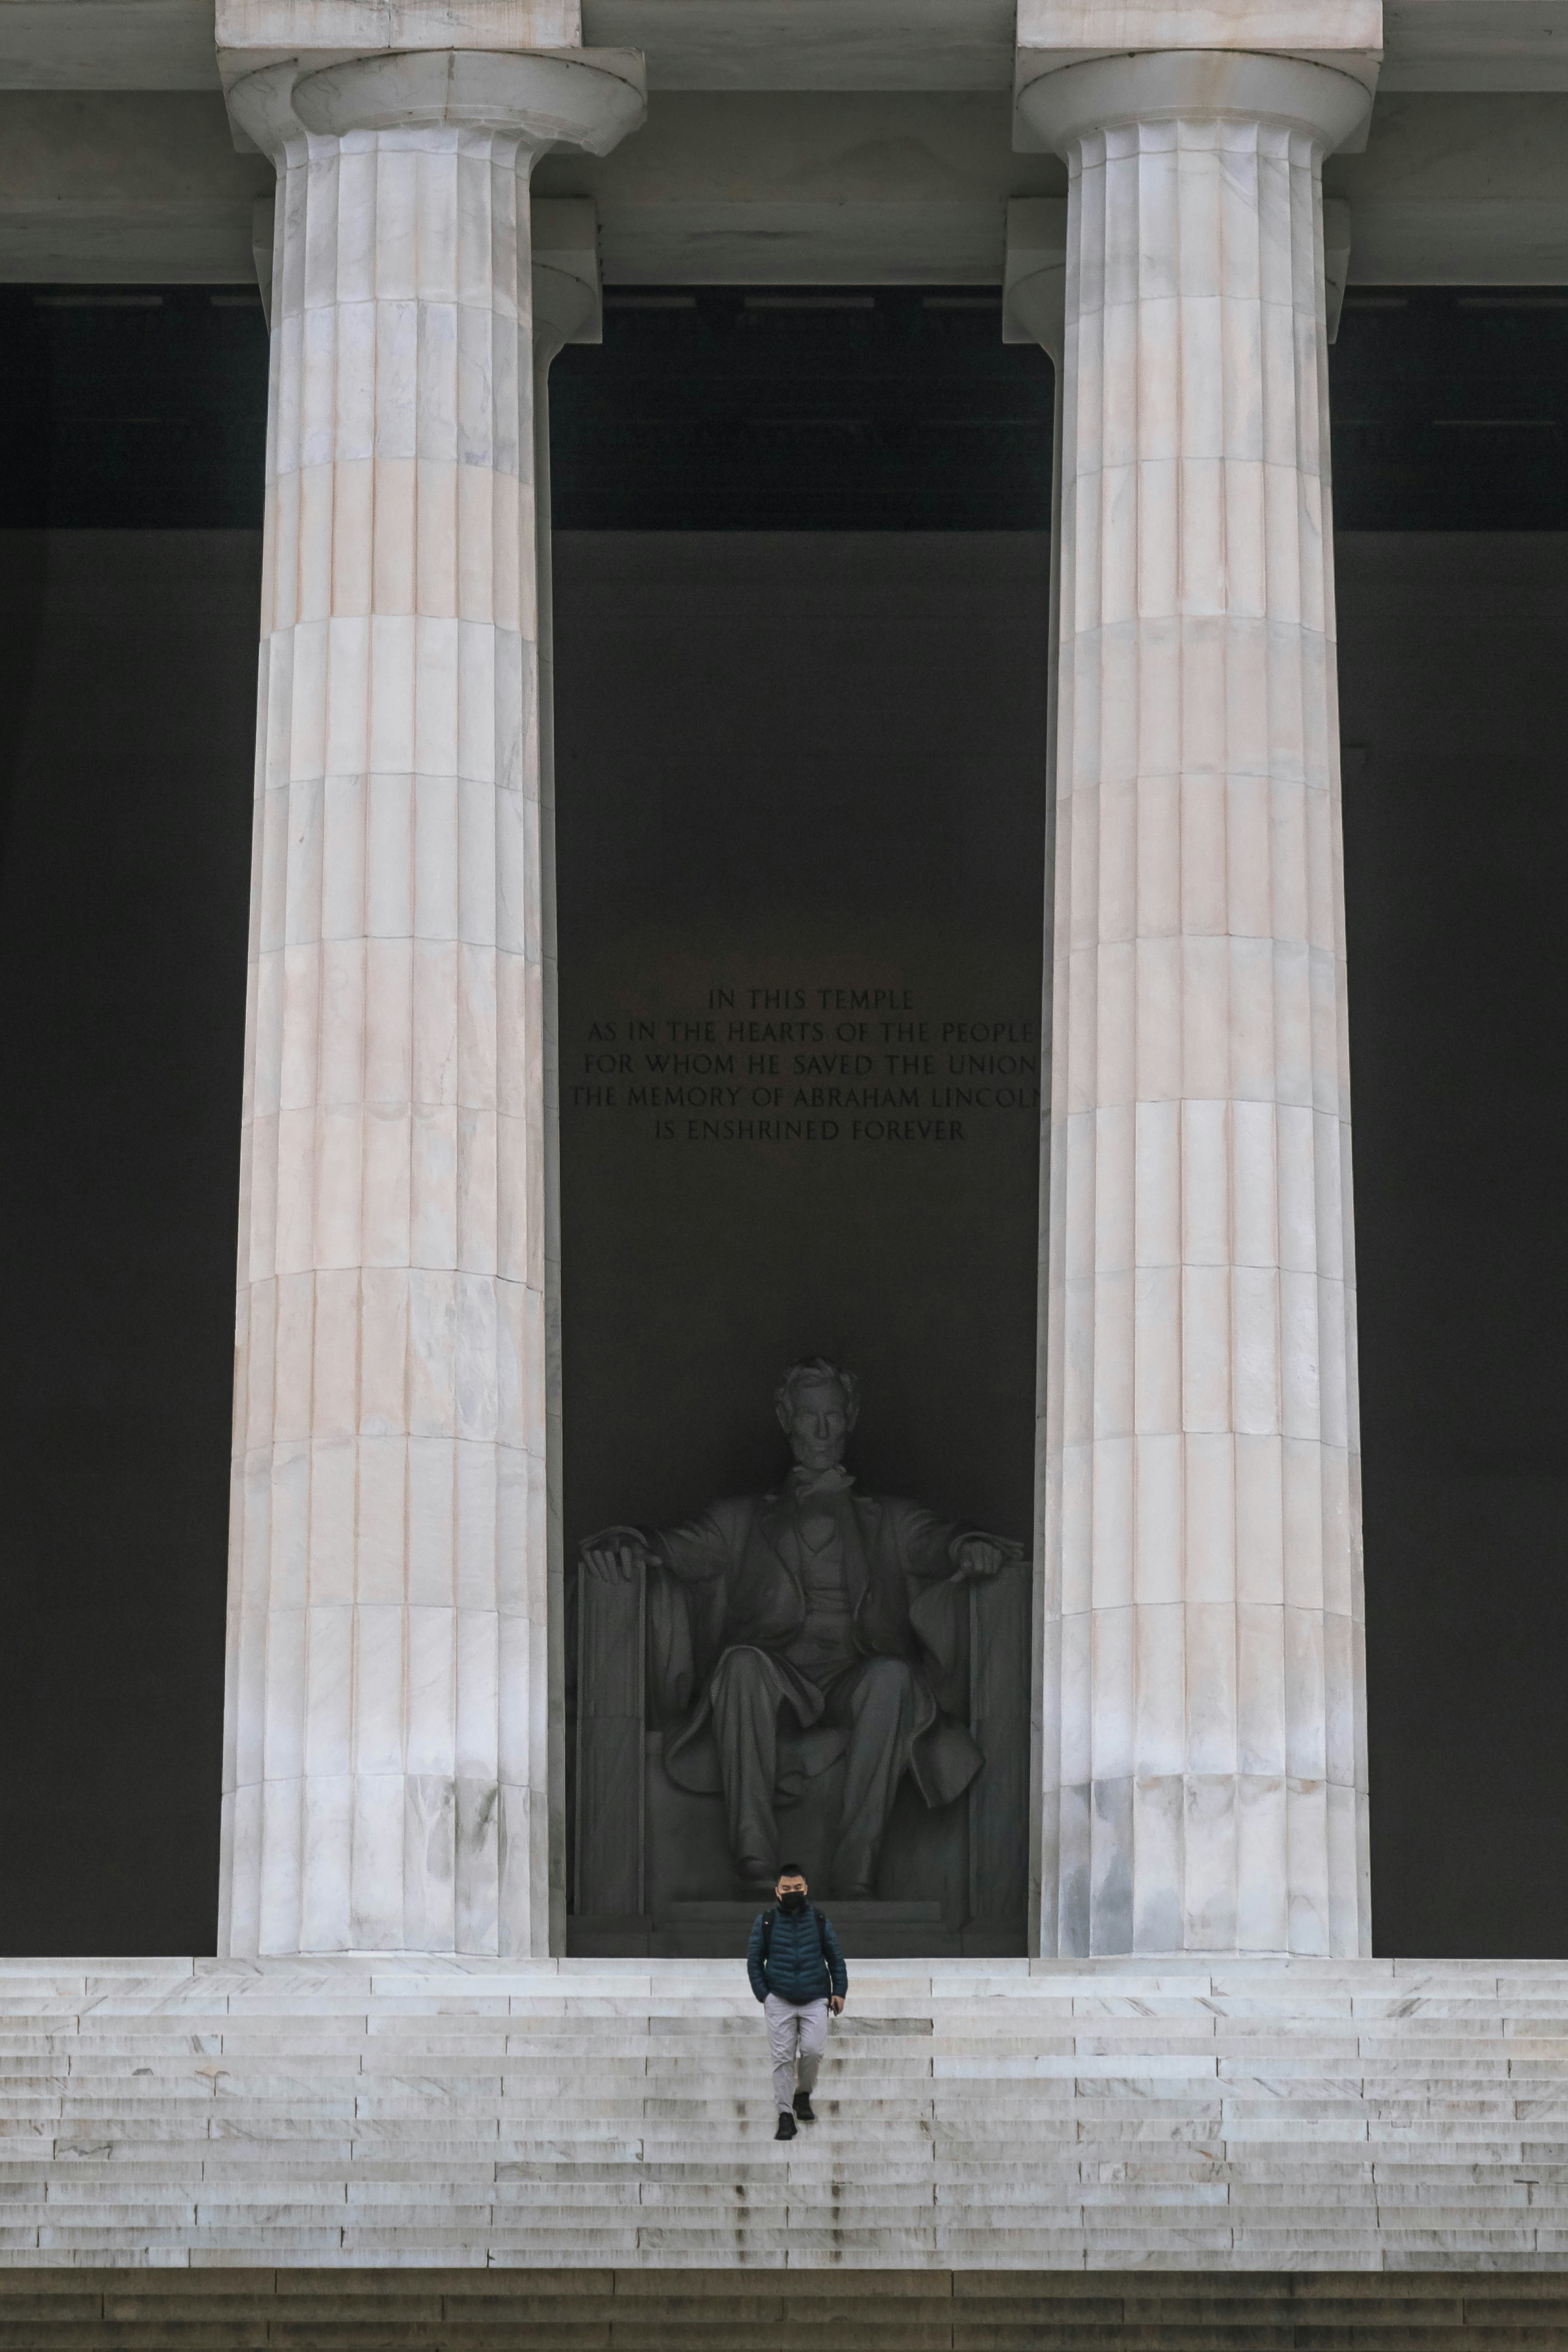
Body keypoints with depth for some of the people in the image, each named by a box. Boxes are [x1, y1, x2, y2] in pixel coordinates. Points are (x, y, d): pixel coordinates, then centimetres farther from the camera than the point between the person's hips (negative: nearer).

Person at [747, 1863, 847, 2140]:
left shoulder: (820, 1923, 7)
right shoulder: (765, 1922, 4)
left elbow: (835, 1958, 15)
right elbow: (754, 1960, 8)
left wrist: (839, 1991, 6)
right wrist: (763, 1993, -1)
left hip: (815, 2002, 0)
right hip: (780, 2002, 0)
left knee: (813, 2051, -13)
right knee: (783, 2058, -4)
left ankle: (803, 2095, 15)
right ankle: (785, 2116, 0)